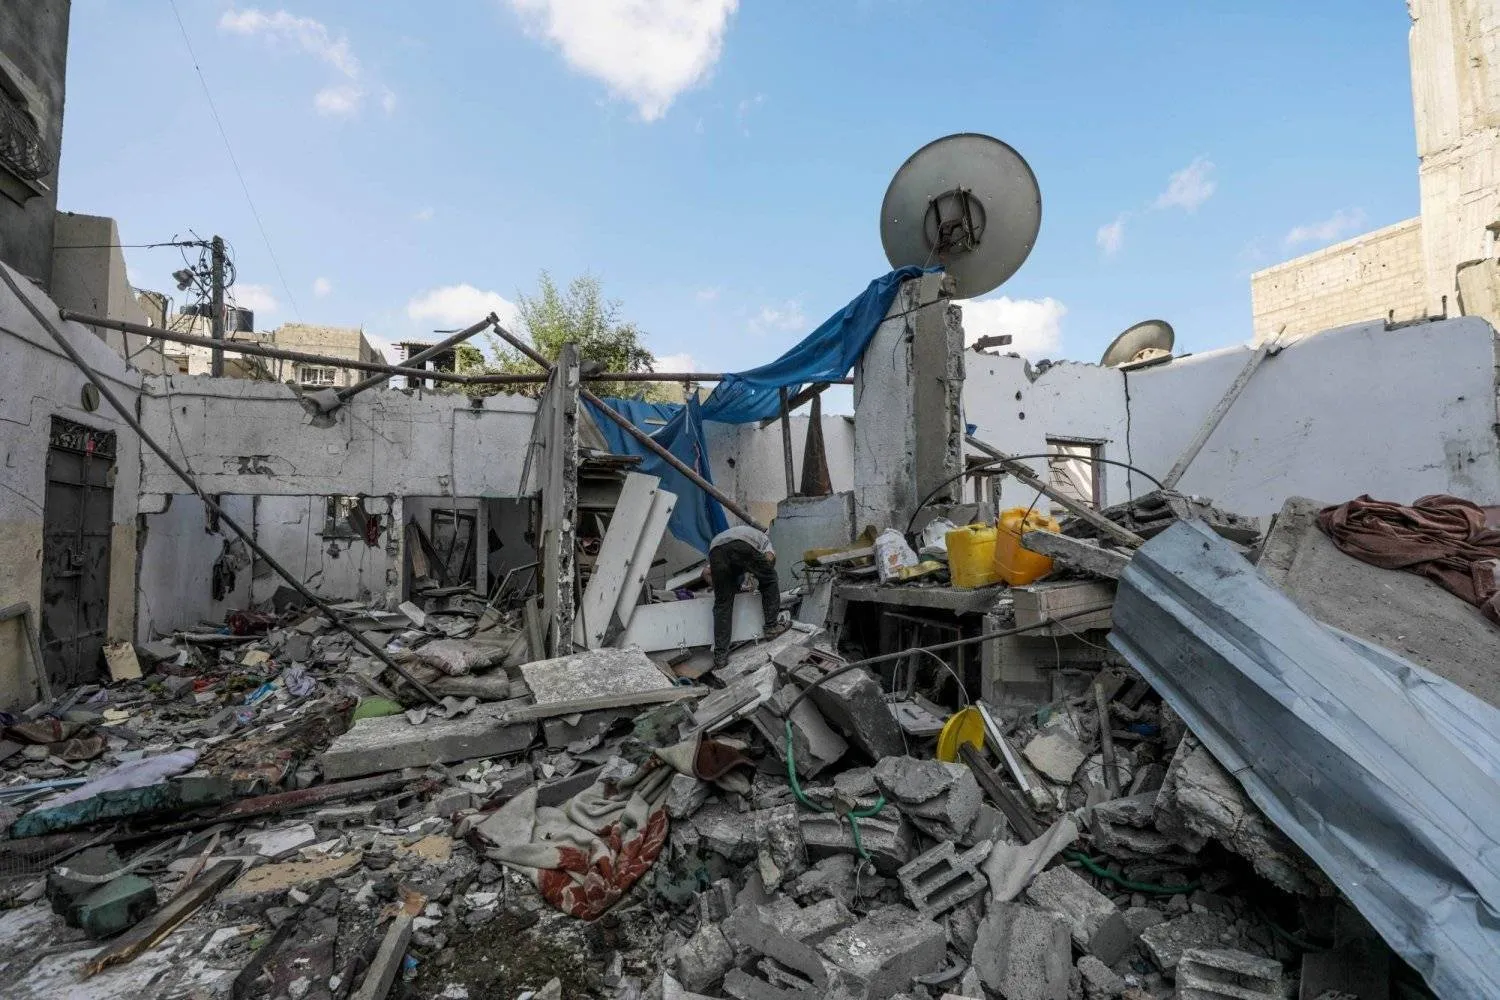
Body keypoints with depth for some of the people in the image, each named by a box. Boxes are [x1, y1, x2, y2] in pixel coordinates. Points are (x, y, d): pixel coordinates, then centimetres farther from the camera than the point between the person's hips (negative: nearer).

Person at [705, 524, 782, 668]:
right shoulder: (762, 538, 40)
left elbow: (706, 572, 34)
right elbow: (769, 558, 14)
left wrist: (720, 589, 38)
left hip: (716, 549, 3)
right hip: (744, 545, -3)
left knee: (723, 603, 13)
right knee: (769, 580, 25)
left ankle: (720, 655, 10)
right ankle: (772, 625, 27)